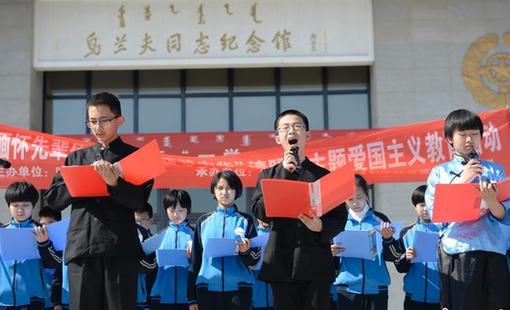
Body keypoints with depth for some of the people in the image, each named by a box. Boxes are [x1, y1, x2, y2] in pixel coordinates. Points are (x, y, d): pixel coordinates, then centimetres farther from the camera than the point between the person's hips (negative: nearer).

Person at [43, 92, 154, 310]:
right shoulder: (76, 157, 19)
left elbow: (139, 200, -4)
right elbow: (53, 198, 11)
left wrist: (113, 181, -23)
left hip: (120, 248, -3)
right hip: (81, 248, 3)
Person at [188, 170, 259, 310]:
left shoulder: (245, 221, 5)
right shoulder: (204, 221, 10)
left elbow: (254, 261, 3)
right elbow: (195, 260, 11)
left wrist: (245, 251, -20)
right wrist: (192, 297, 6)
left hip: (239, 288, -1)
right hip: (207, 289, 1)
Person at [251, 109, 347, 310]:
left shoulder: (323, 175, 9)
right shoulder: (268, 175, 11)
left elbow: (340, 217, 6)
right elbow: (260, 212, -5)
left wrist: (322, 227, -17)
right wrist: (285, 173, -7)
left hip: (316, 263, -1)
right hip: (281, 264, 1)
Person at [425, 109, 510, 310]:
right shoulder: (439, 172, 10)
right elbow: (434, 214, -2)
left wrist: (491, 201, -19)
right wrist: (462, 181, -5)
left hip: (491, 250, 1)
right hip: (455, 251, -1)